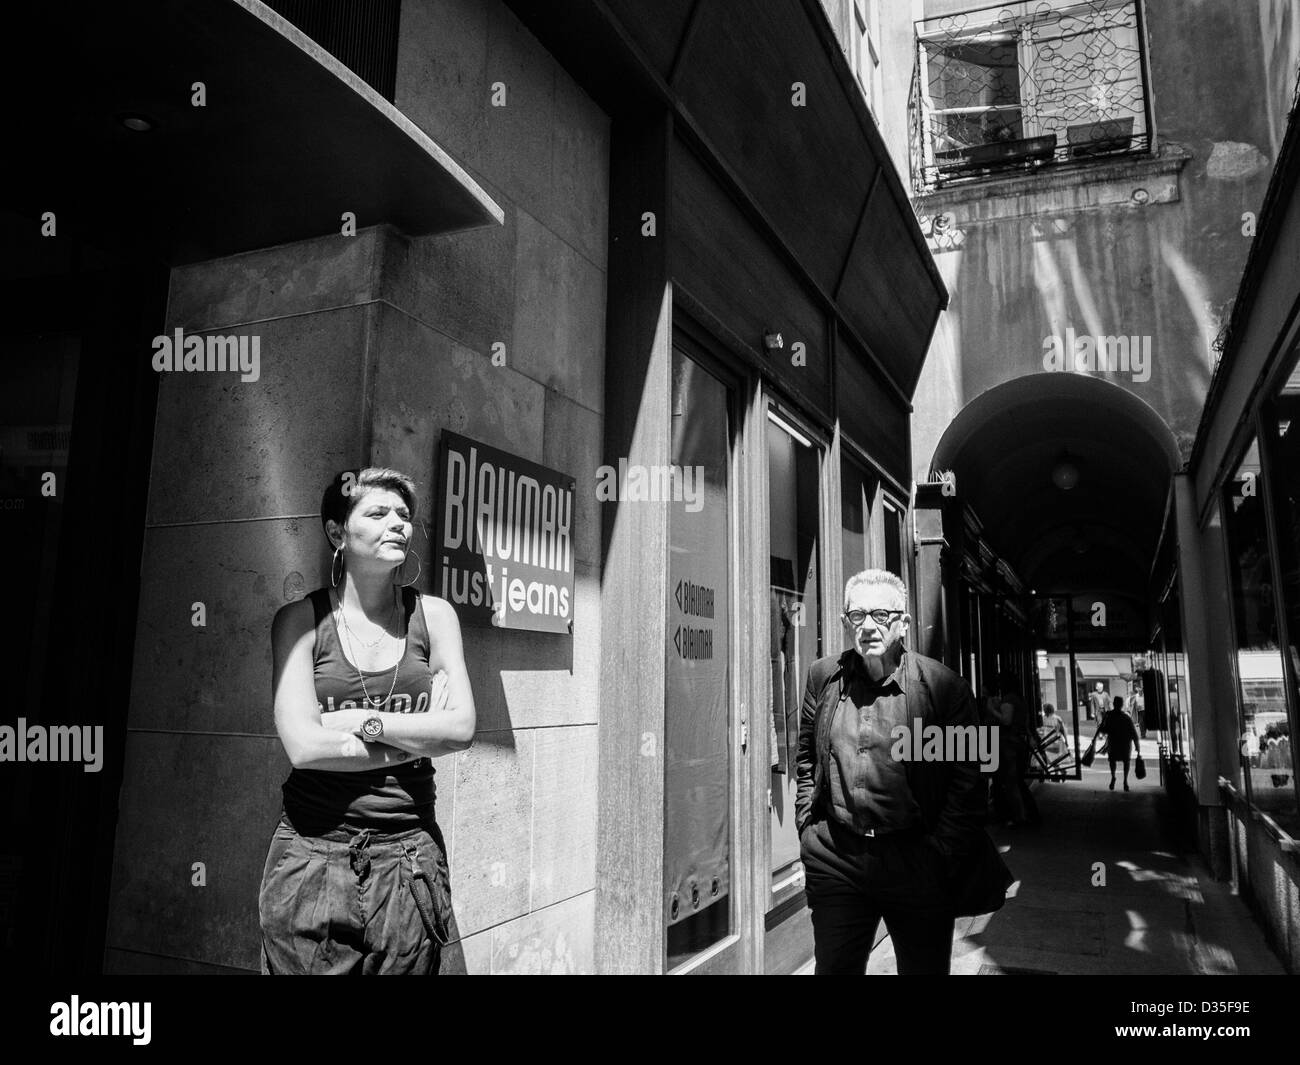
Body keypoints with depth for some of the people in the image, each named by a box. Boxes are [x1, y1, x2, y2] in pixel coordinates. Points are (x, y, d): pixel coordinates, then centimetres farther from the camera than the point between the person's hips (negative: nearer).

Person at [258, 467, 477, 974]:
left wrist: (365, 721, -11)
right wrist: (422, 736, -9)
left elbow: (463, 728, -4)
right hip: (315, 852, -1)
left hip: (409, 854, 2)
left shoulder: (433, 615, 4)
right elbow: (303, 745, -12)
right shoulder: (301, 620, -2)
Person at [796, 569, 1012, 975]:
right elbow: (805, 758, 13)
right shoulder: (823, 676, 3)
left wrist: (942, 851, -9)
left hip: (918, 861, -2)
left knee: (925, 967, 14)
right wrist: (808, 825, 7)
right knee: (834, 967, 13)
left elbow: (967, 778, -6)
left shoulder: (943, 684, -8)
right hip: (834, 857, 3)